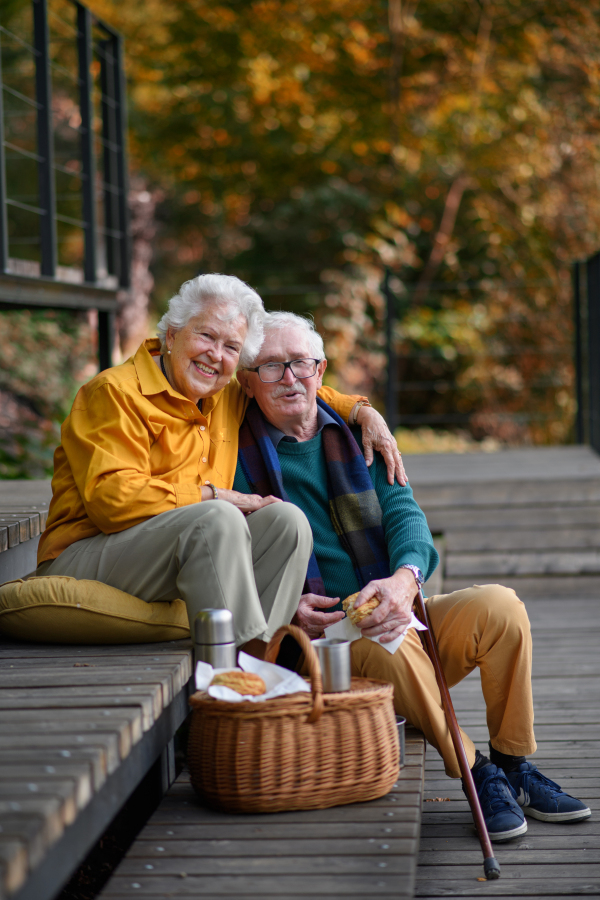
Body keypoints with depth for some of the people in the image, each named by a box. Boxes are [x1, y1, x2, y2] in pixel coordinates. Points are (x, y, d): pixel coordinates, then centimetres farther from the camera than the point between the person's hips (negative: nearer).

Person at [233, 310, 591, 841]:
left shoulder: (355, 434, 14)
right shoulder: (240, 457, 2)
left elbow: (402, 510, 1)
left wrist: (405, 578, -22)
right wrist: (287, 605, -23)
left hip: (396, 614, 4)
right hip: (319, 639, -4)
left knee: (499, 606, -21)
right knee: (388, 645, -37)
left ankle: (515, 765, -7)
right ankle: (476, 774, -19)